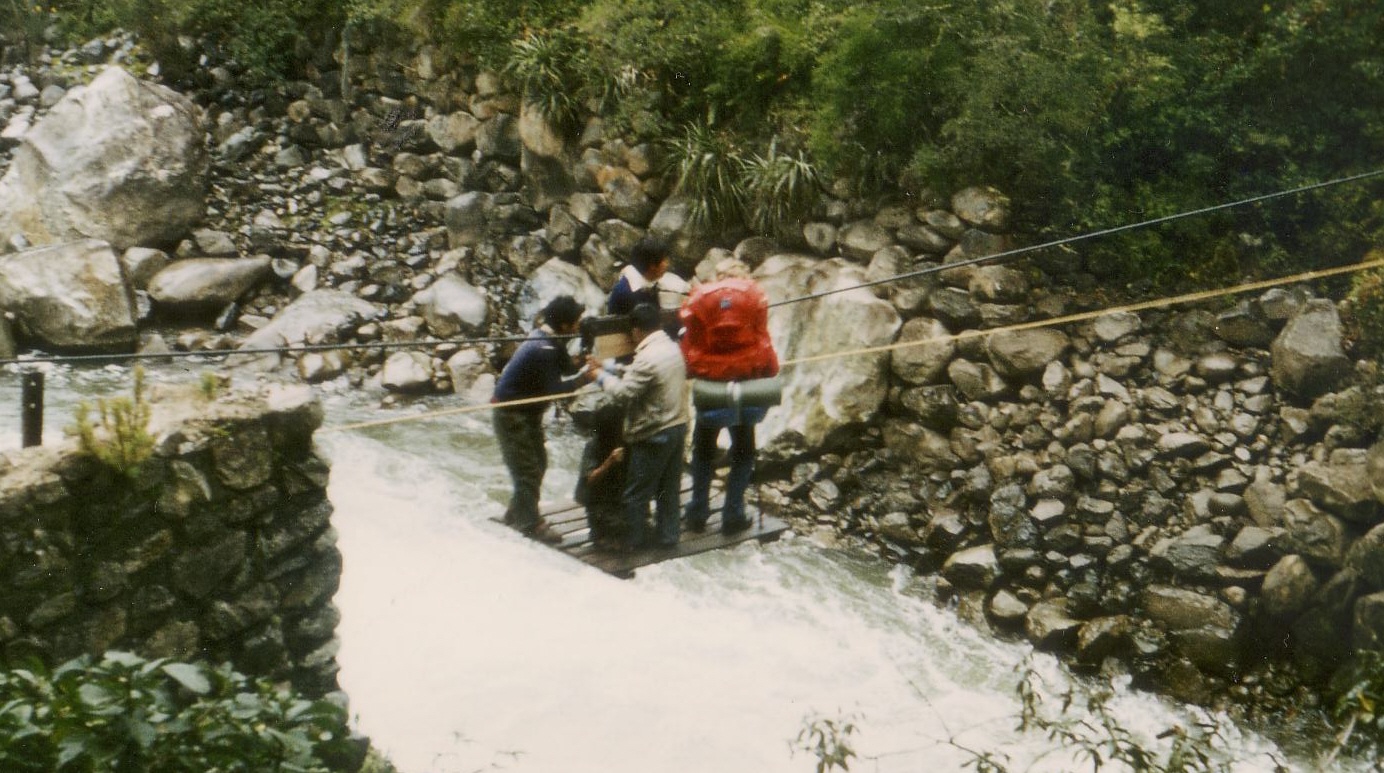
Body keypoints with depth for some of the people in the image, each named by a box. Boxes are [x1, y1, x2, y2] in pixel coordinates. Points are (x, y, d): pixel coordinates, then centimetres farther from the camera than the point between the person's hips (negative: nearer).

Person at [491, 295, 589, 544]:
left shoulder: (549, 339, 1)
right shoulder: (543, 349, -28)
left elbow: (567, 368, 4)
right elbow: (555, 388, -27)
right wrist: (586, 376, -21)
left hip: (527, 410, 10)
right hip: (511, 414, -10)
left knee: (538, 462, 18)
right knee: (527, 469, -3)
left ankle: (517, 513, 31)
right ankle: (531, 524, 6)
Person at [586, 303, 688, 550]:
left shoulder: (648, 357, -23)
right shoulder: (673, 348, 5)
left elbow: (625, 392, -21)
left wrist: (601, 375, -8)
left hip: (653, 435, -8)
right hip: (677, 427, 8)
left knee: (636, 493, 4)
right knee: (669, 488, 16)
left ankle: (631, 542, 12)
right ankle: (667, 536, 24)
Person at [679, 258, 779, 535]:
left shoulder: (699, 297, 1)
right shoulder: (755, 295, 2)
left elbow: (690, 341, 0)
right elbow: (761, 338, 0)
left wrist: (690, 370, 10)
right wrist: (771, 369, 8)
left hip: (709, 380, 0)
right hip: (747, 377, 0)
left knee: (704, 448, 17)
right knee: (742, 449, 14)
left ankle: (697, 513, 17)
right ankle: (733, 515, 11)